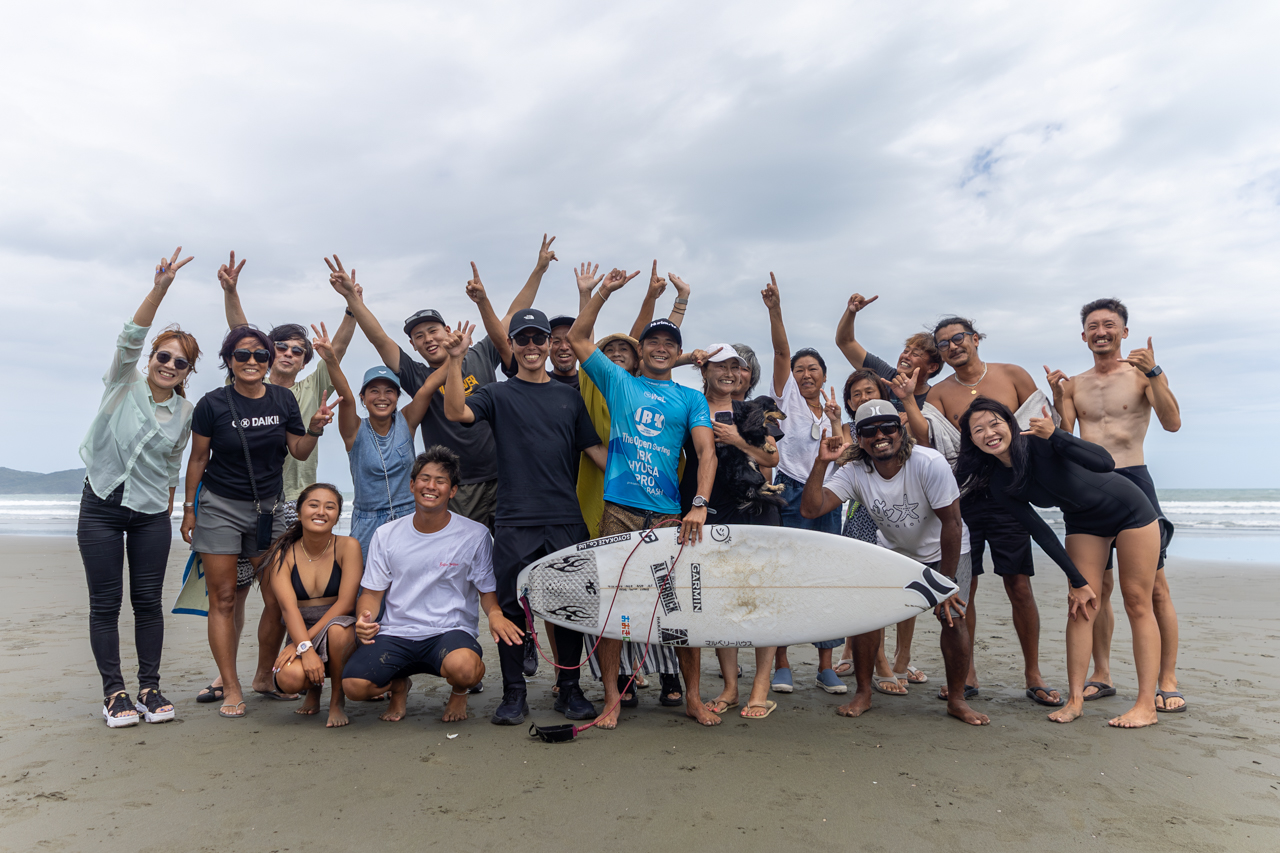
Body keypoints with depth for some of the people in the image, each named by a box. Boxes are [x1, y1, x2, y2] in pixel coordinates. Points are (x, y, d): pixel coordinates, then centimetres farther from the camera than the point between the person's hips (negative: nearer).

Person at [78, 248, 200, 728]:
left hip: (151, 513, 2)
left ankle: (150, 687, 12)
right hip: (101, 506, -2)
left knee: (148, 601, 3)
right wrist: (160, 289, -29)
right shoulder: (124, 383, -2)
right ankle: (114, 692, 11)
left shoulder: (186, 413, 5)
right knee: (105, 603, 2)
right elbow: (130, 338, -18)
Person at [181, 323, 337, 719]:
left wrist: (314, 428, -12)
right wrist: (189, 508, 4)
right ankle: (231, 688, 9)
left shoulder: (283, 399, 2)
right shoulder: (213, 404, -5)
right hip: (220, 508, -2)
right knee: (223, 600, 0)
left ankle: (265, 676, 19)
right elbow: (198, 457, 2)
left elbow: (299, 451, 7)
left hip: (269, 508, 3)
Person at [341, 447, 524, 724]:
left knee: (464, 668, -36)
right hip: (395, 633, 3)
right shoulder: (386, 535, 6)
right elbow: (372, 592, 10)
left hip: (451, 630, -2)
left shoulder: (475, 535, -2)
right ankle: (399, 686, 16)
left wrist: (495, 614, -20)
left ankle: (458, 693, 6)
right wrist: (364, 619, -13)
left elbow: (488, 591, 4)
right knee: (354, 686, -23)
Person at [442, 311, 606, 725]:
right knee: (512, 607, 2)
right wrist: (455, 360, -19)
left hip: (566, 520, 2)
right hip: (515, 521, -2)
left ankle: (570, 690, 21)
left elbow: (594, 449, 15)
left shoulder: (569, 396, 15)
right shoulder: (499, 395, 7)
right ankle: (514, 693, 17)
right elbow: (456, 411, -11)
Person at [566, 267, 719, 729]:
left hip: (669, 513, 0)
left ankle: (693, 696, 15)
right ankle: (611, 698, 11)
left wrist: (700, 504, -13)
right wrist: (604, 292, 6)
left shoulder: (691, 399, 12)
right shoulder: (619, 382, 14)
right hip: (619, 509, 0)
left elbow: (707, 452, 2)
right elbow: (577, 338, 15)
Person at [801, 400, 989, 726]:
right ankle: (863, 693, 6)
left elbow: (951, 523, -25)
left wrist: (947, 583, -22)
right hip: (893, 549, 3)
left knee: (953, 616, -15)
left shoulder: (930, 463, -30)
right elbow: (811, 509, -31)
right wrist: (822, 462, -40)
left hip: (945, 551, -2)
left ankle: (957, 699, 7)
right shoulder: (854, 472, -21)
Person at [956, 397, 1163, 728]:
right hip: (1084, 523, 4)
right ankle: (1076, 699, 2)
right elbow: (1040, 533, -9)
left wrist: (1056, 436, -48)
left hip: (1129, 511, -4)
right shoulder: (999, 485, -12)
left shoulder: (1039, 441, -27)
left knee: (1137, 604, -3)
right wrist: (1078, 581, -9)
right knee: (1079, 606, -3)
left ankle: (1147, 704, 1)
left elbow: (1105, 463, -37)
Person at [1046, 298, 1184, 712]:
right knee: (1095, 586, 7)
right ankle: (1101, 676, 16)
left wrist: (1153, 373, -19)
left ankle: (1168, 682, 4)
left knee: (1154, 585, -4)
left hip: (1132, 480, -3)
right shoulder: (1074, 385, 14)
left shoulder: (1144, 373, 4)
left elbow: (1172, 423, -10)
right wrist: (1056, 398, -6)